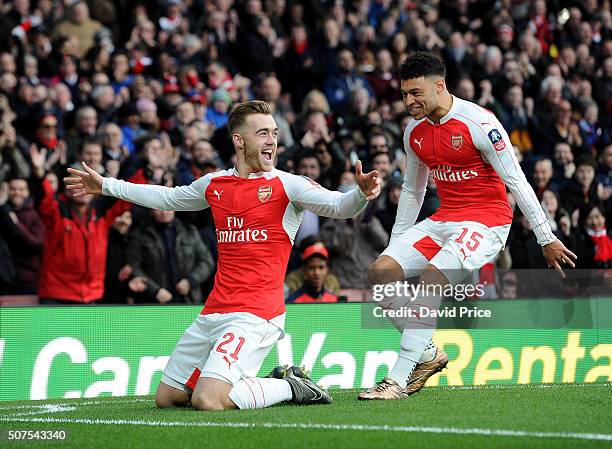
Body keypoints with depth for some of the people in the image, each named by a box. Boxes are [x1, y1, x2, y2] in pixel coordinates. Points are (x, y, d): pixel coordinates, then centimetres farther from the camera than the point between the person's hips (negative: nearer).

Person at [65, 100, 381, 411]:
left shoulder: (286, 185, -4)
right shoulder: (215, 184, 12)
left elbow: (337, 206, -17)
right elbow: (167, 198, 30)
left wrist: (361, 193, -40)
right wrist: (106, 186, 33)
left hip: (256, 314, -7)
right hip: (213, 313, 7)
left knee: (207, 401, -24)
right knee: (166, 398, 13)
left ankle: (291, 387, 1)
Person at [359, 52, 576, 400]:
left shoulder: (479, 123, -16)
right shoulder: (414, 131, 6)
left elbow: (517, 182, -13)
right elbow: (412, 191, 19)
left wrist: (547, 238, -12)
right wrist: (396, 243, 18)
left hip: (487, 220, -8)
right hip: (444, 219, 8)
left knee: (432, 278, -29)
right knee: (380, 271, -9)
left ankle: (399, 379, -26)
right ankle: (428, 354, 1)